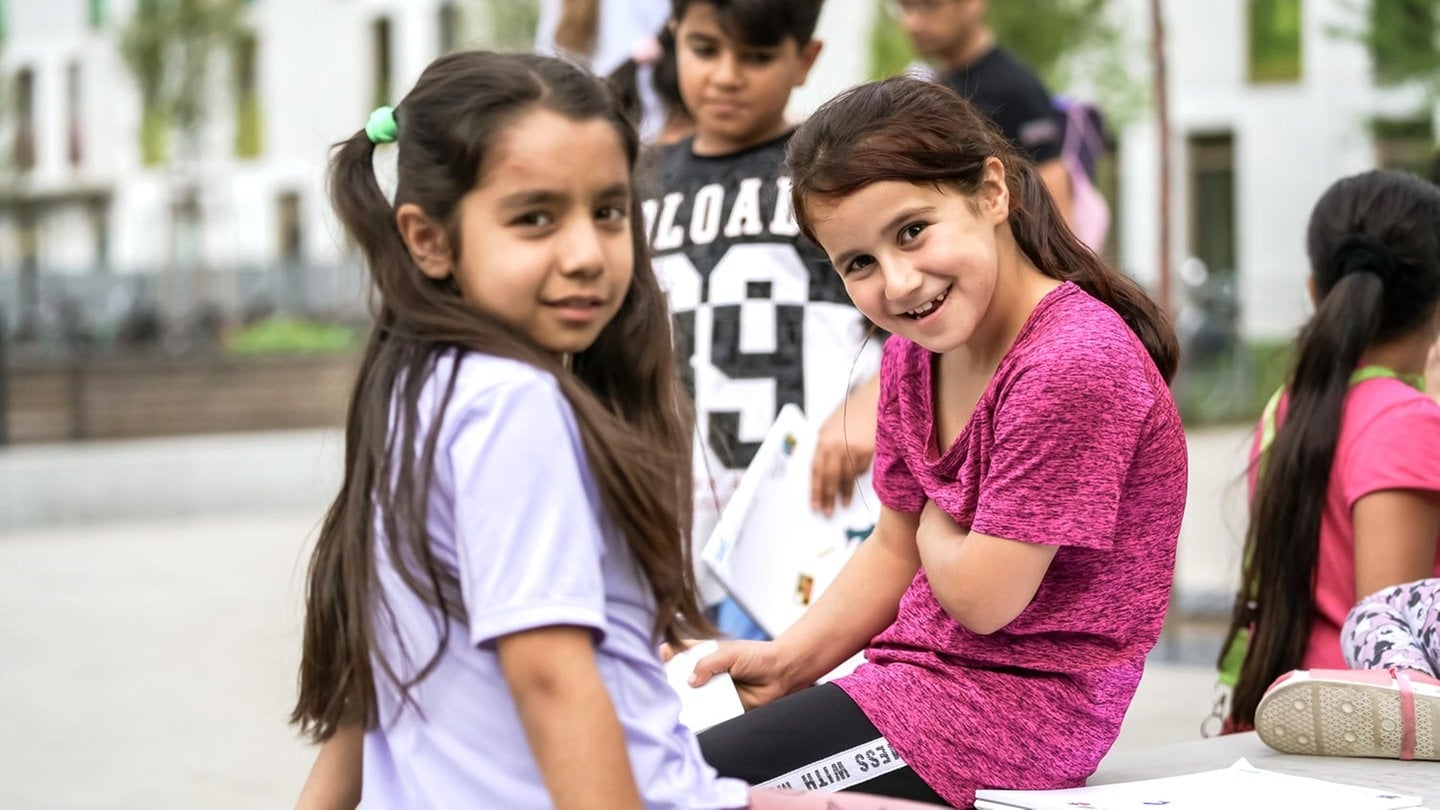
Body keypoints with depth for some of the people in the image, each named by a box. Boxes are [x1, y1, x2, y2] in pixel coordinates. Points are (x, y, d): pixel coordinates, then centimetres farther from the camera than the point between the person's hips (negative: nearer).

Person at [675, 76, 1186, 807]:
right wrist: (786, 662, 2)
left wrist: (935, 526, 2)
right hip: (917, 678, 9)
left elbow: (982, 596, -19)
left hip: (1013, 713, -8)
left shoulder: (1074, 365, -22)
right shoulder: (913, 355, 6)